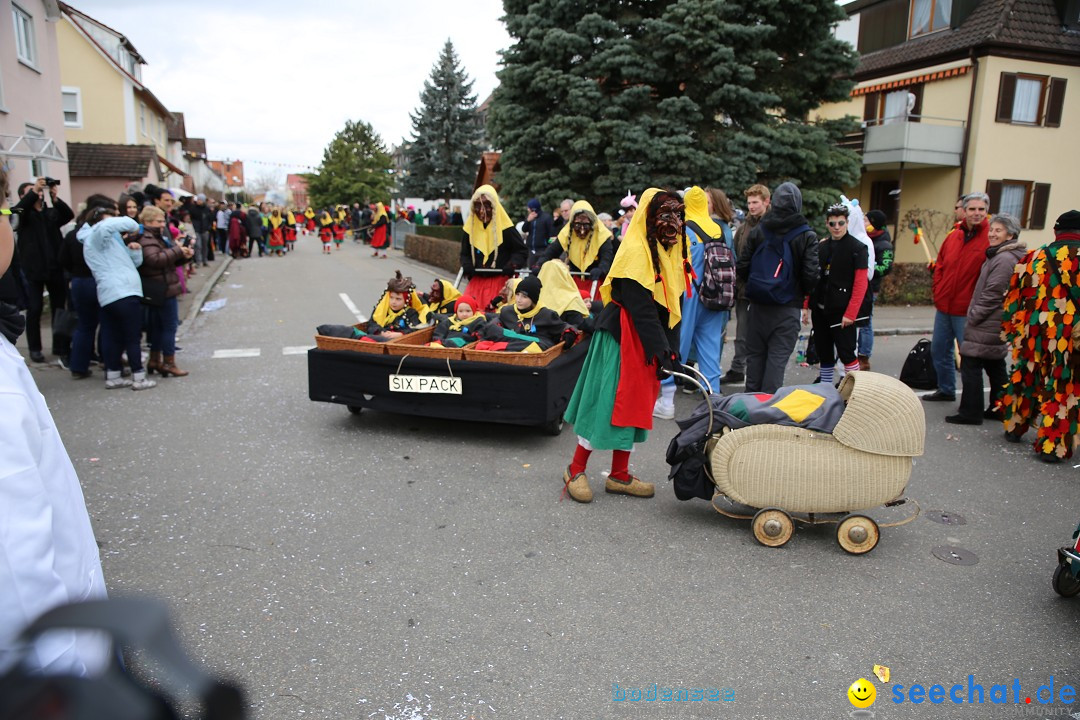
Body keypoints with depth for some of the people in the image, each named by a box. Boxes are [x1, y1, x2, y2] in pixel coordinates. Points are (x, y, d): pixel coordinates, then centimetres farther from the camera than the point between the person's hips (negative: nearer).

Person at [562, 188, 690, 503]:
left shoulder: (673, 252, 10)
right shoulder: (635, 251, -16)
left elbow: (673, 308, 9)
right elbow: (641, 309, -21)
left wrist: (671, 351, 1)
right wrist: (661, 352, -22)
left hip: (649, 340, 8)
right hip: (622, 338, -8)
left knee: (634, 405, 12)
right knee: (608, 402, -3)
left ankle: (619, 475, 23)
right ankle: (576, 470, 13)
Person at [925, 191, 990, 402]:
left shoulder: (990, 239, -11)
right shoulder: (954, 235, 8)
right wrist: (938, 294, 7)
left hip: (967, 311, -6)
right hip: (944, 306, 6)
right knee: (939, 350, 16)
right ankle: (946, 390, 33)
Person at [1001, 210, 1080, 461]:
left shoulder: (1033, 258, 5)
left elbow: (1014, 297, 10)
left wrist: (1011, 329, 19)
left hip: (1031, 333, 4)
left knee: (1026, 379, 20)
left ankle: (1014, 428, 34)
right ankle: (1052, 446, 7)